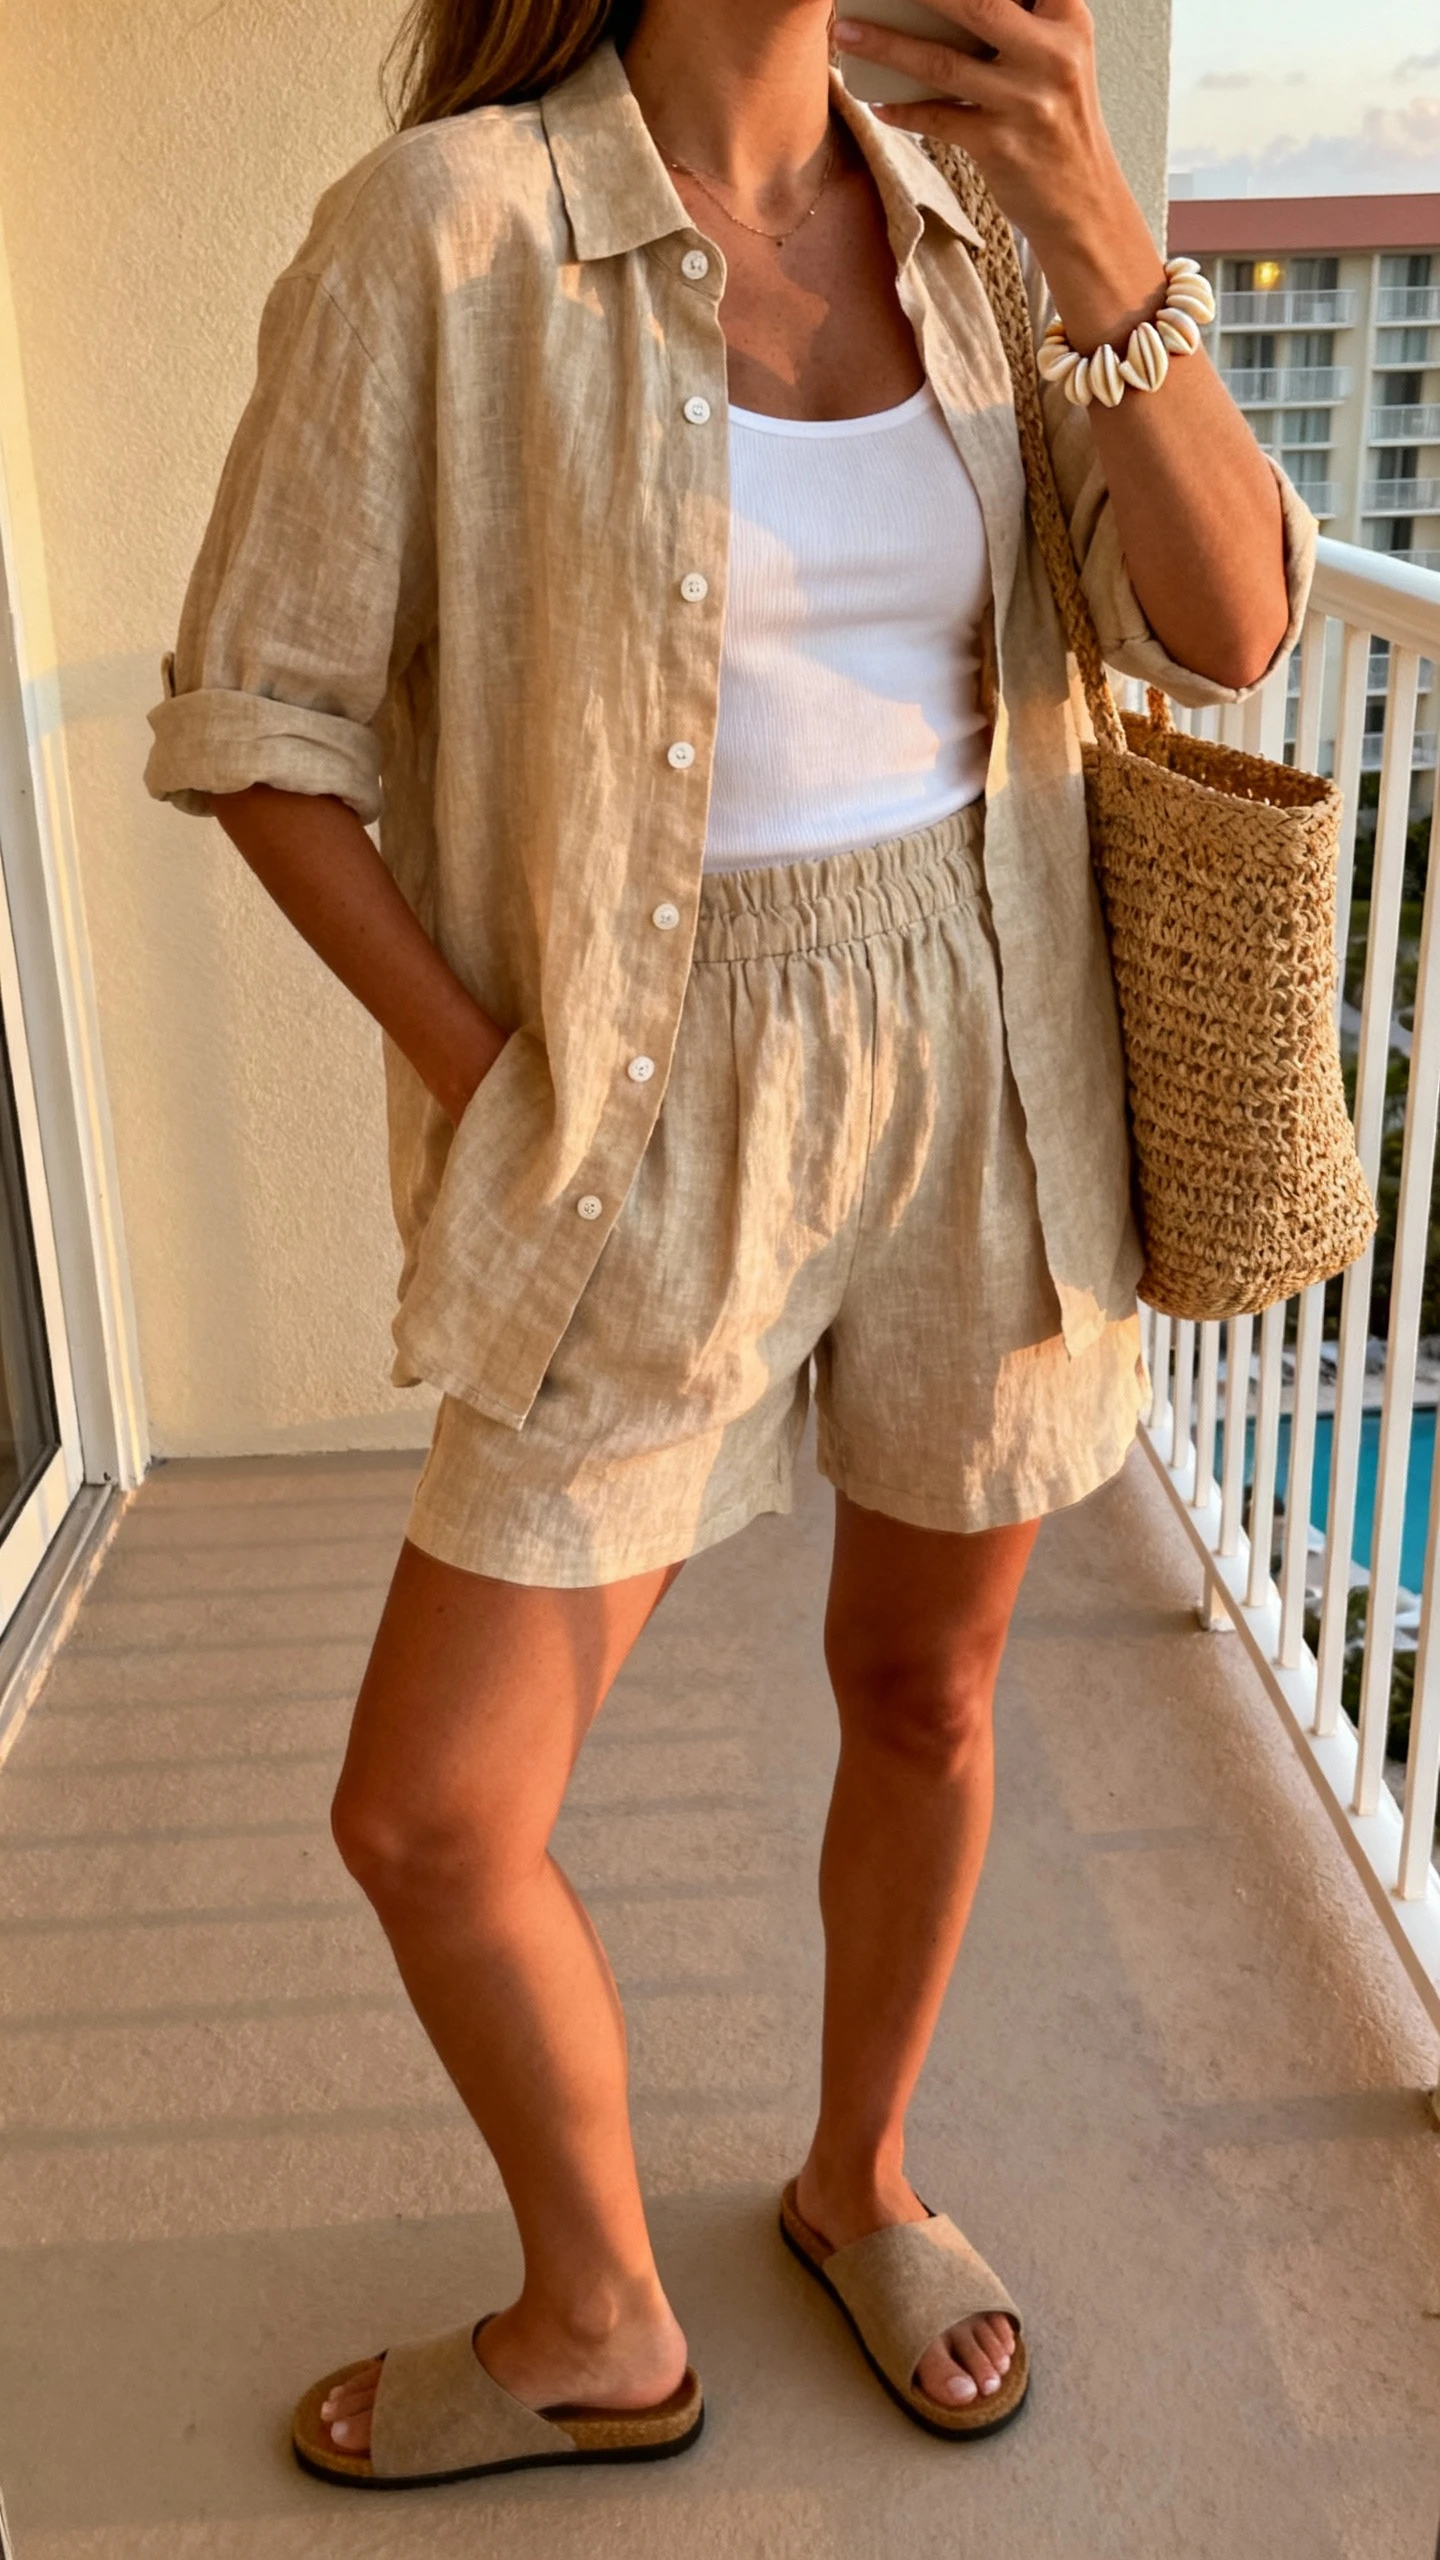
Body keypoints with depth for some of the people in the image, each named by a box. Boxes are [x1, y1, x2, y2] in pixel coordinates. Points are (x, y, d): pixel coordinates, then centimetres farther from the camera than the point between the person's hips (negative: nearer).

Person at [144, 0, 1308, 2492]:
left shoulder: (962, 206, 4)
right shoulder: (447, 224, -9)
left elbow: (1226, 630, -5)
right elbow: (254, 721, -6)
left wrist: (1101, 234, -18)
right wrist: (485, 1079, -9)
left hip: (986, 1076, 4)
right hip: (665, 1115, -3)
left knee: (923, 1688, 16)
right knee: (425, 1819, 1)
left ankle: (860, 2181, 44)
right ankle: (602, 2330, 30)